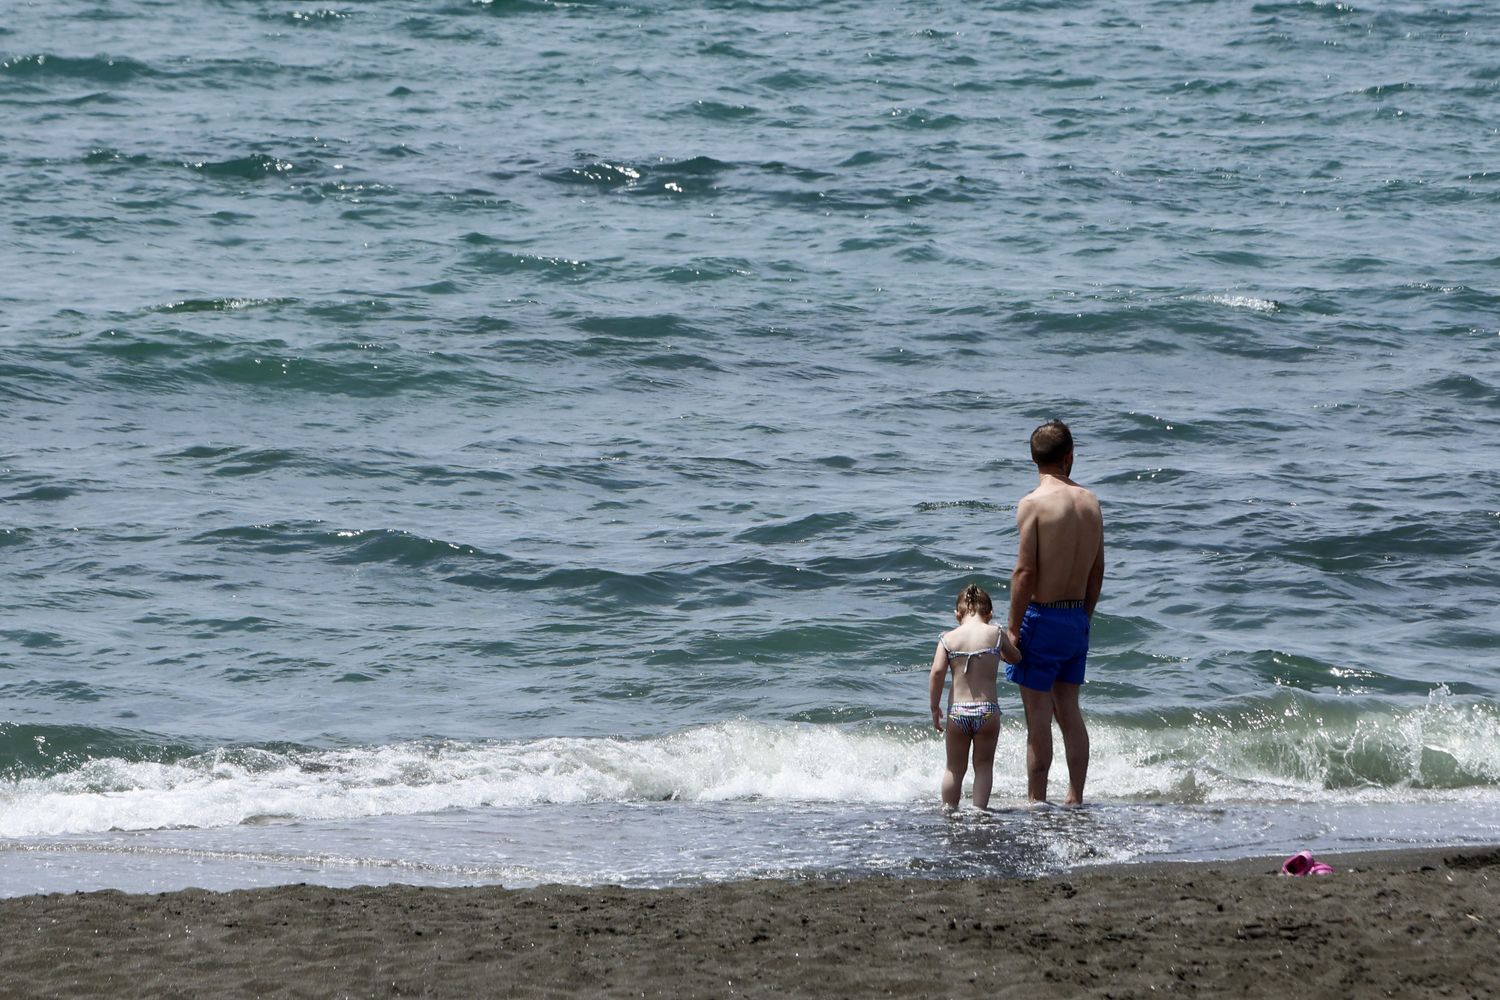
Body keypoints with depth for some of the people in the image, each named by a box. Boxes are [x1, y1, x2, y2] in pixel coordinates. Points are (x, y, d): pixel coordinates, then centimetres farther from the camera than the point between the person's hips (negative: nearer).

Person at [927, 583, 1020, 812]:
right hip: (987, 710, -1)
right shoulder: (996, 634, 0)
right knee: (984, 765, 12)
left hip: (957, 712, 1)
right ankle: (979, 808, 5)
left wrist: (935, 708, -1)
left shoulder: (948, 638, 0)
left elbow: (937, 672, -9)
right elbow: (1015, 658, 16)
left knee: (954, 767, 15)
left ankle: (948, 810, 20)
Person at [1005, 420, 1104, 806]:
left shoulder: (1033, 503, -14)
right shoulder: (1090, 502, 5)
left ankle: (1036, 800, 3)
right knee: (1069, 711, 14)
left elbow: (1025, 571, -17)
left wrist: (1013, 627, -10)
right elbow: (1098, 570, 10)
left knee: (1038, 716, -1)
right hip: (1077, 618, 6)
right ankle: (1075, 797, 15)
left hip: (1041, 616, -6)